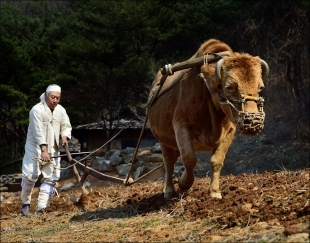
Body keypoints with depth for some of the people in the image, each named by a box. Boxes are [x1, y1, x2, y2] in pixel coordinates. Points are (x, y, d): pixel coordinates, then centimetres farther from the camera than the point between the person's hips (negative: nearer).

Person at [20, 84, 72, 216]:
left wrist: (65, 136, -11)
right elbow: (38, 131, -24)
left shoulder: (60, 110, 4)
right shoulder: (37, 110, -16)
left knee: (50, 178, -3)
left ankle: (41, 207, -3)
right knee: (30, 175, -10)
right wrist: (43, 150, -33)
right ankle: (26, 203, 11)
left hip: (52, 150, 6)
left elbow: (66, 126, 14)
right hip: (35, 148, -6)